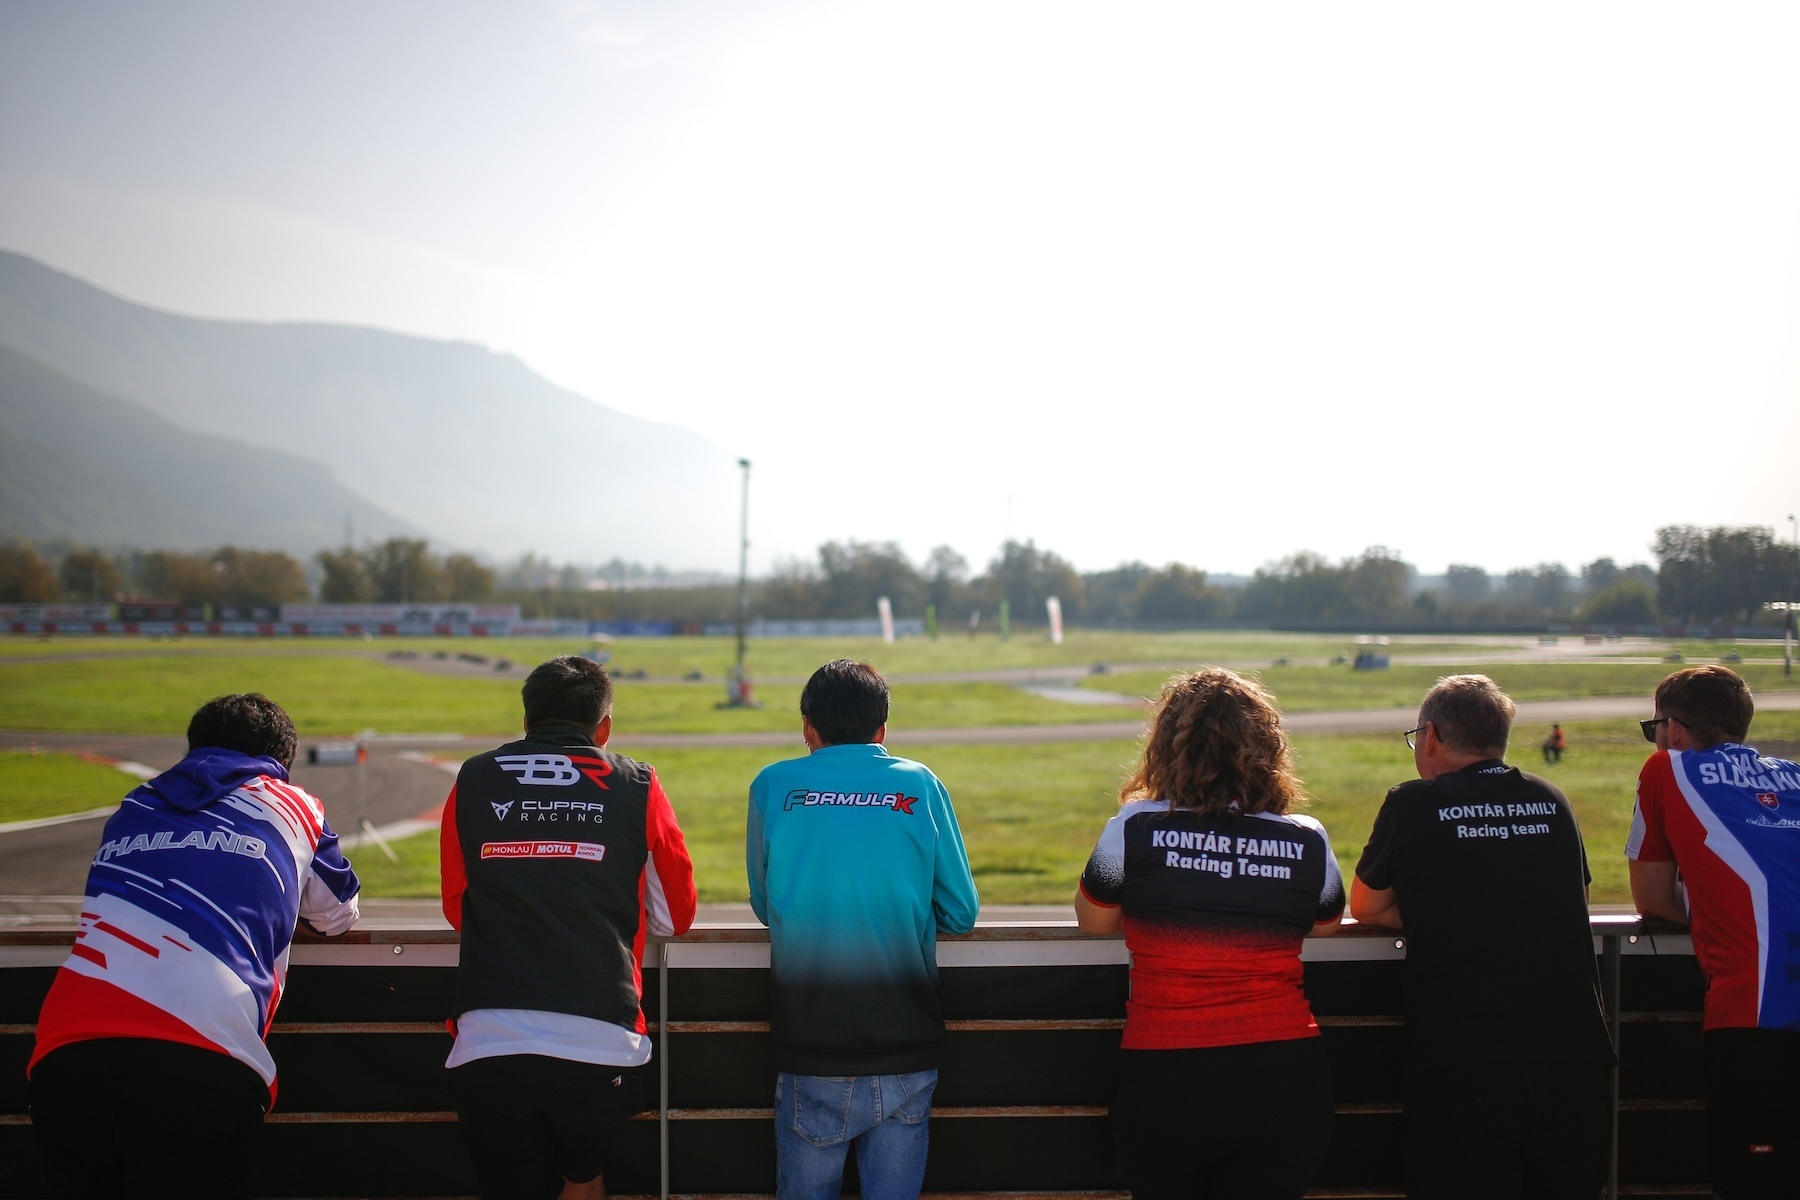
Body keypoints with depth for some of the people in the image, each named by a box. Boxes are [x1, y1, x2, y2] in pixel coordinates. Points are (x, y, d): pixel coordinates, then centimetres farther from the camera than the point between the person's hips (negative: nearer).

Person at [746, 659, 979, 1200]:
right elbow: (961, 915, 5)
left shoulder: (773, 786, 1)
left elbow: (764, 904, 12)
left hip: (810, 1058, 0)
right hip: (904, 1057, 0)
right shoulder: (921, 786, 1)